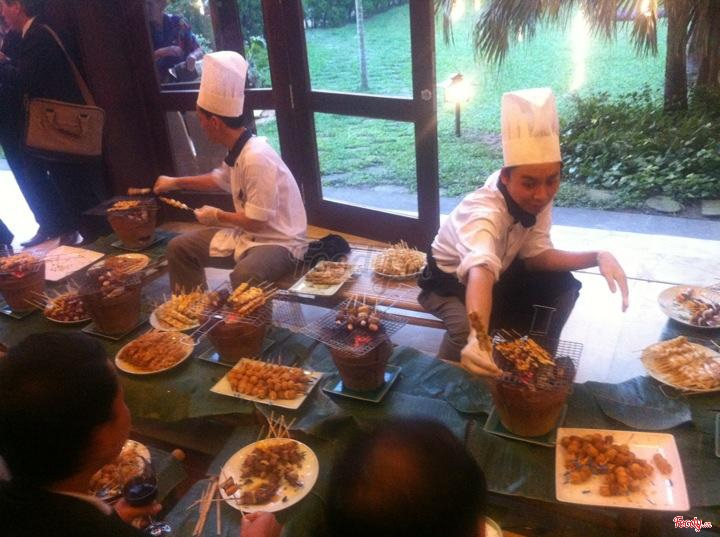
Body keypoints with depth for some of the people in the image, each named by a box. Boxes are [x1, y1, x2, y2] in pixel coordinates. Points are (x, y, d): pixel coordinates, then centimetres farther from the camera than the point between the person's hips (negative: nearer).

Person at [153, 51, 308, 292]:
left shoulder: (256, 158, -27)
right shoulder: (237, 151, 1)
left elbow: (255, 221, -24)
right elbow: (219, 178, 25)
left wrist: (217, 216, -7)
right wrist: (176, 182, 32)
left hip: (280, 241, -9)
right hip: (248, 234, 10)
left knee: (242, 277, -40)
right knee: (180, 249, 9)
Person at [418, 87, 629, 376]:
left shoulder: (536, 197, -20)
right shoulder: (484, 213, -40)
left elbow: (536, 254, -13)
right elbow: (481, 271, -58)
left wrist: (597, 257, -28)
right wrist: (477, 338, -75)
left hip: (501, 273, 6)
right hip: (451, 282, -6)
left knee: (564, 285, -11)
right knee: (467, 328, -34)